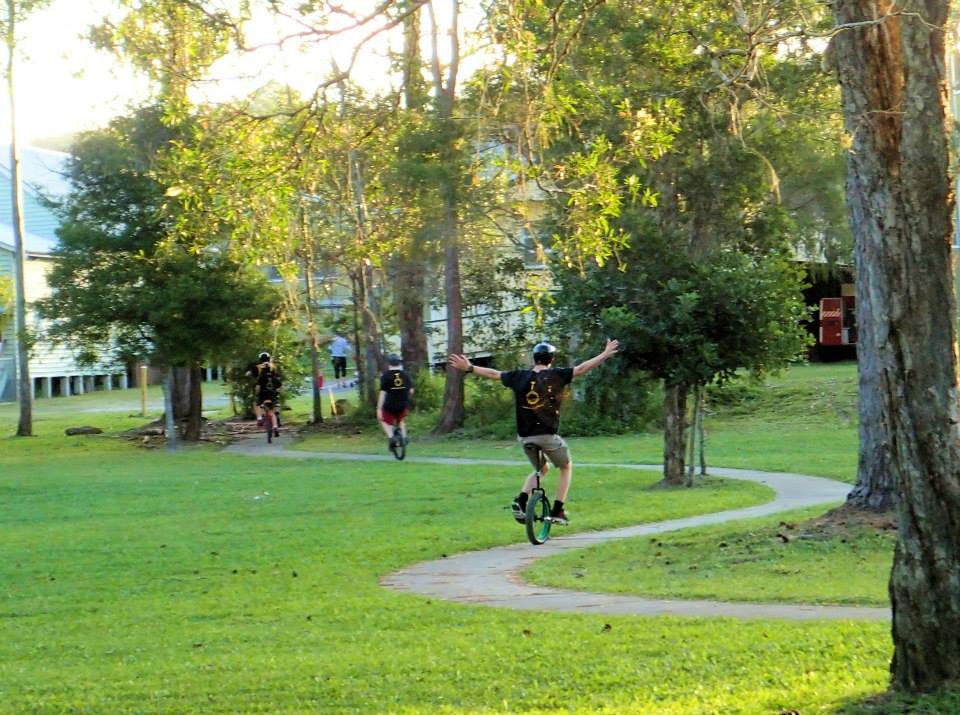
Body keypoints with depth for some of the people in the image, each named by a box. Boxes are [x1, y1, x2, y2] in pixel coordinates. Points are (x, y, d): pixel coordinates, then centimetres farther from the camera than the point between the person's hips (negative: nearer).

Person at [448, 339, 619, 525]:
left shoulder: (519, 377, 3)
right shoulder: (556, 376, -6)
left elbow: (493, 374, 12)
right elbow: (582, 368, -8)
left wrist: (469, 368, 23)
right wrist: (605, 355, -4)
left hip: (525, 436, 4)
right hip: (548, 434, -4)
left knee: (541, 469, 27)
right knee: (566, 467, 20)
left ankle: (521, 501, 4)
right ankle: (557, 510, 10)